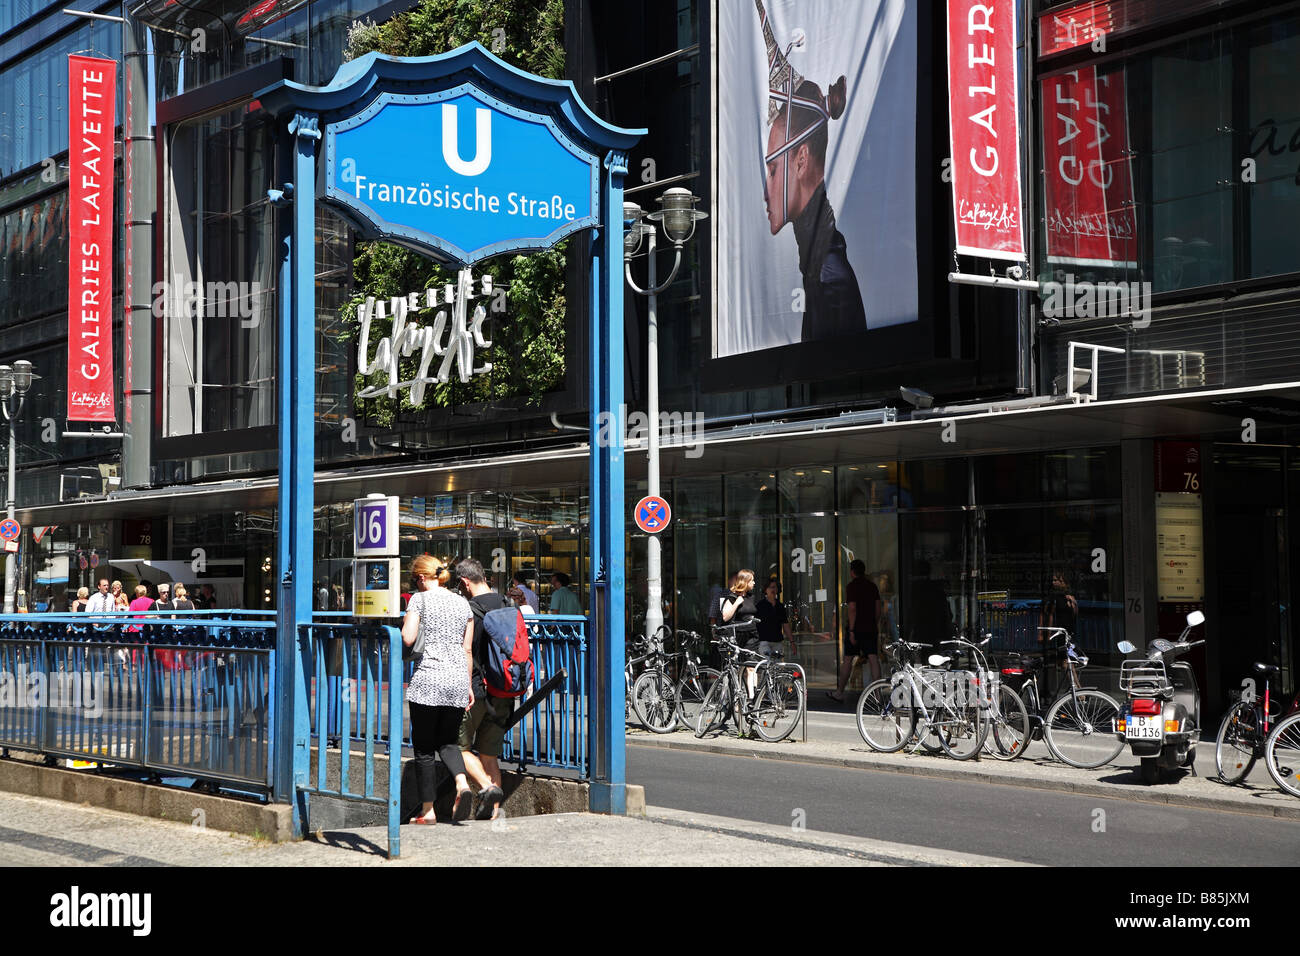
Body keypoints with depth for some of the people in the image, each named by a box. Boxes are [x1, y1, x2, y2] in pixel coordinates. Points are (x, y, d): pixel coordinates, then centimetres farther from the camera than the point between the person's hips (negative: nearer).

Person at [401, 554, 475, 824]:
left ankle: (427, 811, 7)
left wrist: (405, 623, 9)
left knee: (424, 747, 5)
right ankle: (462, 784, -12)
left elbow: (408, 639, -12)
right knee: (447, 741, 16)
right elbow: (468, 650, 13)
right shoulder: (462, 603, 12)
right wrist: (468, 685, 19)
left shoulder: (420, 599, -2)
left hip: (427, 681, -5)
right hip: (457, 680, 5)